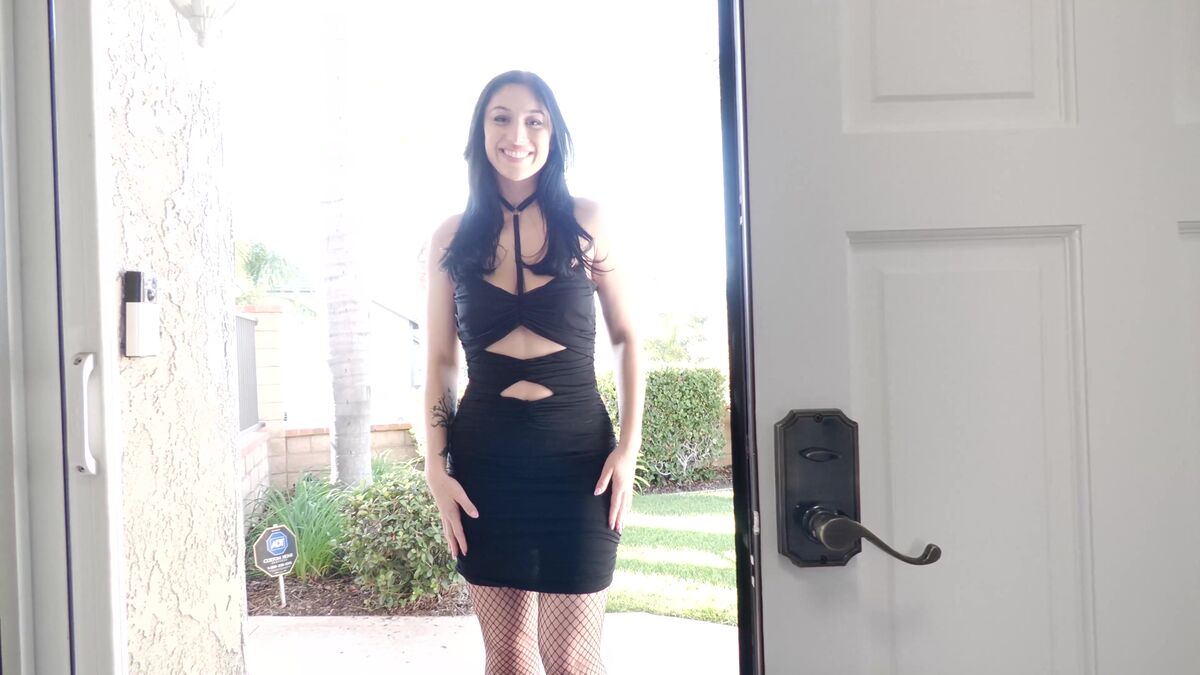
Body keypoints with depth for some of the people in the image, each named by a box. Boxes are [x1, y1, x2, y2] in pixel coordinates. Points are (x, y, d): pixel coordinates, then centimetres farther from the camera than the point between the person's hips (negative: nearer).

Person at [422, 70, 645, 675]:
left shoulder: (586, 223, 0)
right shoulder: (452, 238, 4)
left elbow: (626, 337, 6)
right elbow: (440, 361, 8)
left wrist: (629, 445, -3)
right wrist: (437, 468, 1)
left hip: (576, 457, -1)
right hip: (485, 460, 2)